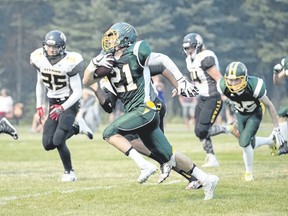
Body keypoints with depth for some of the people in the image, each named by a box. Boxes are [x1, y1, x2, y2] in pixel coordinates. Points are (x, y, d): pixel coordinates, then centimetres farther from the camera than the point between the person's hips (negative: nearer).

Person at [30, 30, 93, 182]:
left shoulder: (69, 63, -21)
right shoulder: (40, 60, -6)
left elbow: (77, 92, -18)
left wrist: (62, 108, -29)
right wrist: (39, 106, 9)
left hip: (69, 104, -6)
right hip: (53, 104, 6)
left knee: (58, 141, -20)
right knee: (48, 144, -2)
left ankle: (69, 172, 2)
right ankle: (77, 128, 19)